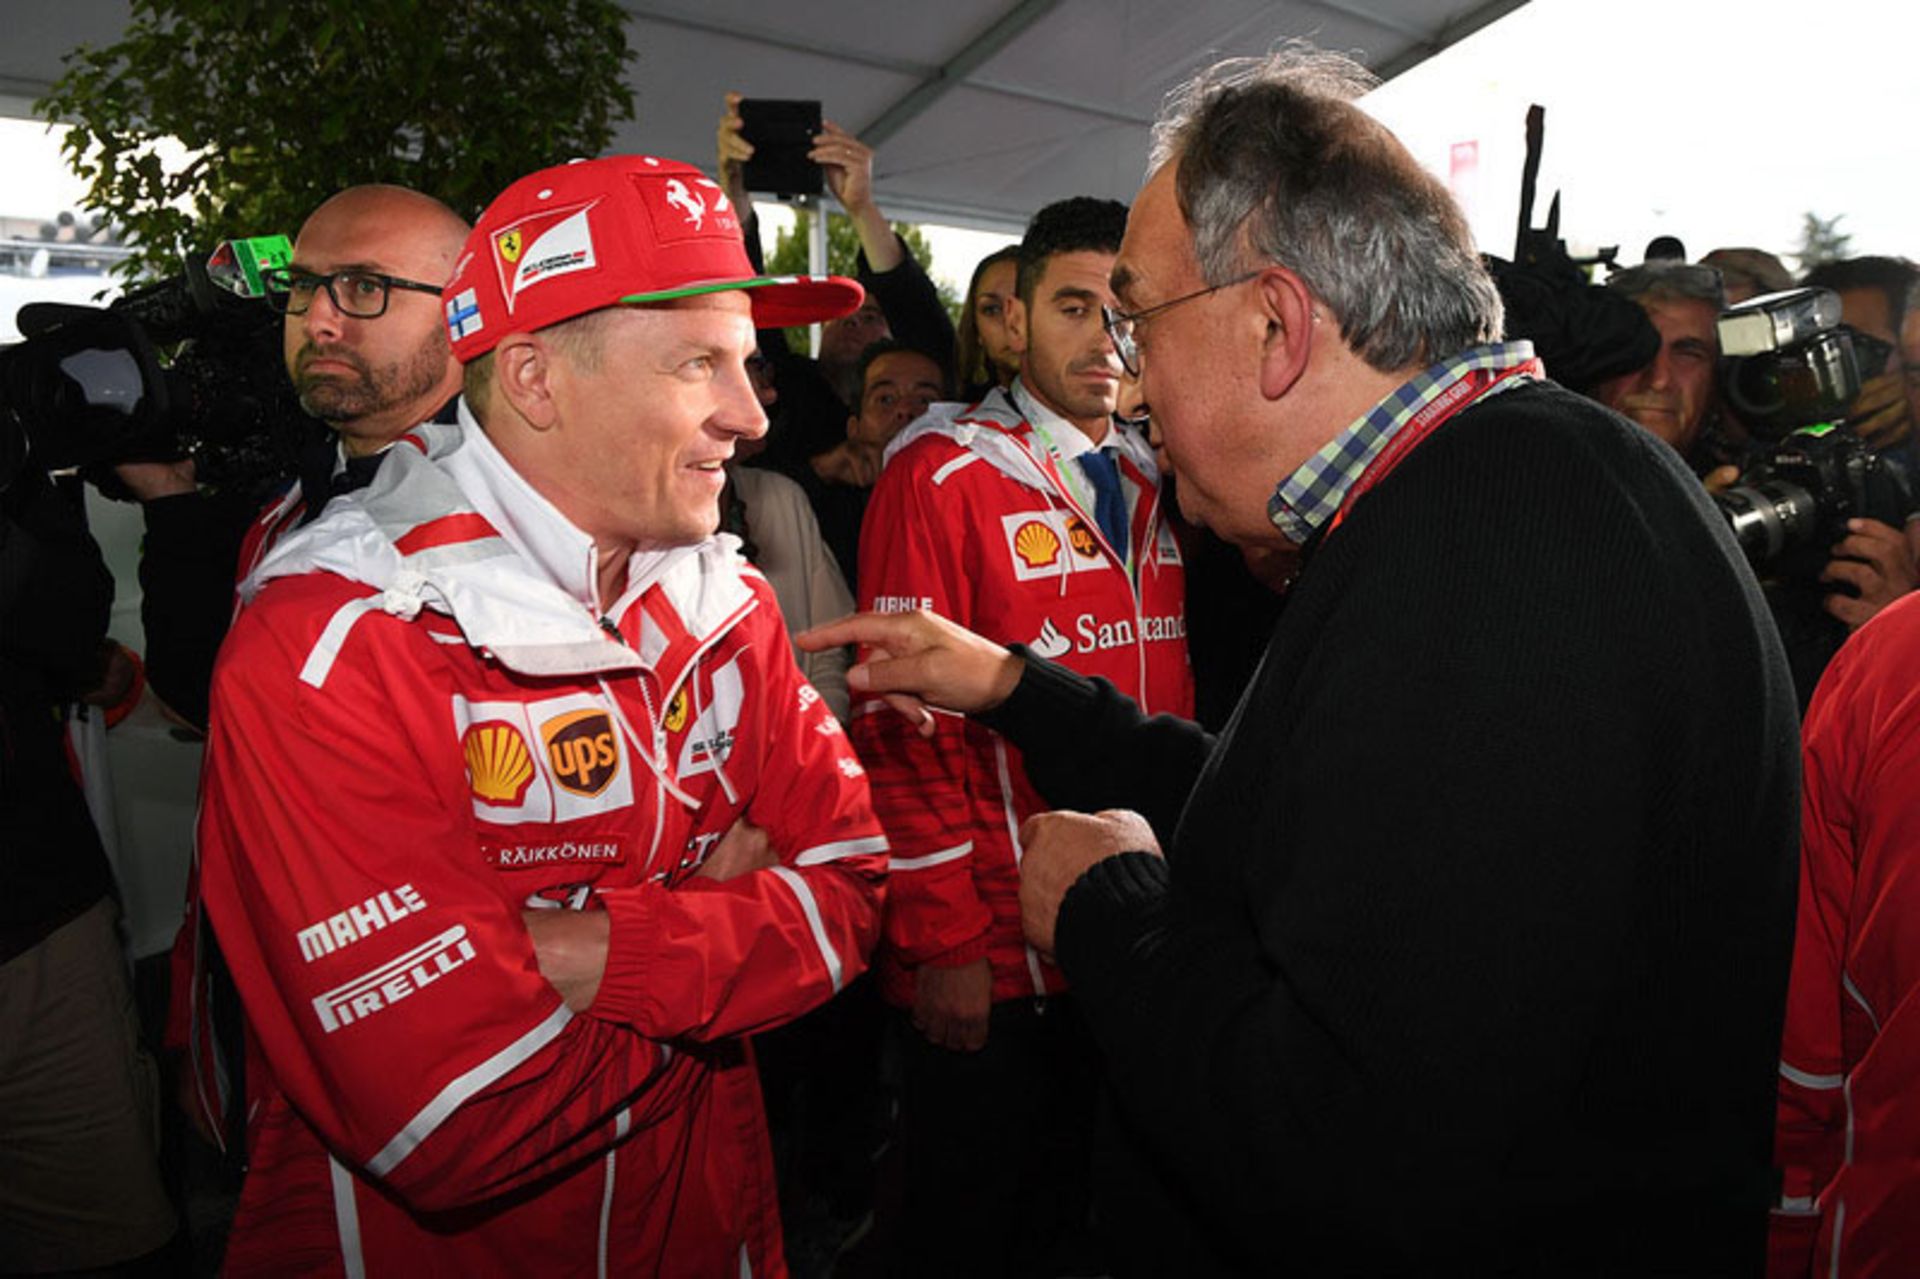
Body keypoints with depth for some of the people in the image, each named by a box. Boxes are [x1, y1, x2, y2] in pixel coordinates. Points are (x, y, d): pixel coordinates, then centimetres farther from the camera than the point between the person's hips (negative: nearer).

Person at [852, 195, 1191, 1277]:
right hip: (991, 964, -5)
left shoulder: (1150, 484, 9)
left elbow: (1175, 701, 12)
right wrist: (944, 942, -16)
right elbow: (904, 726, -14)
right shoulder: (940, 476, -11)